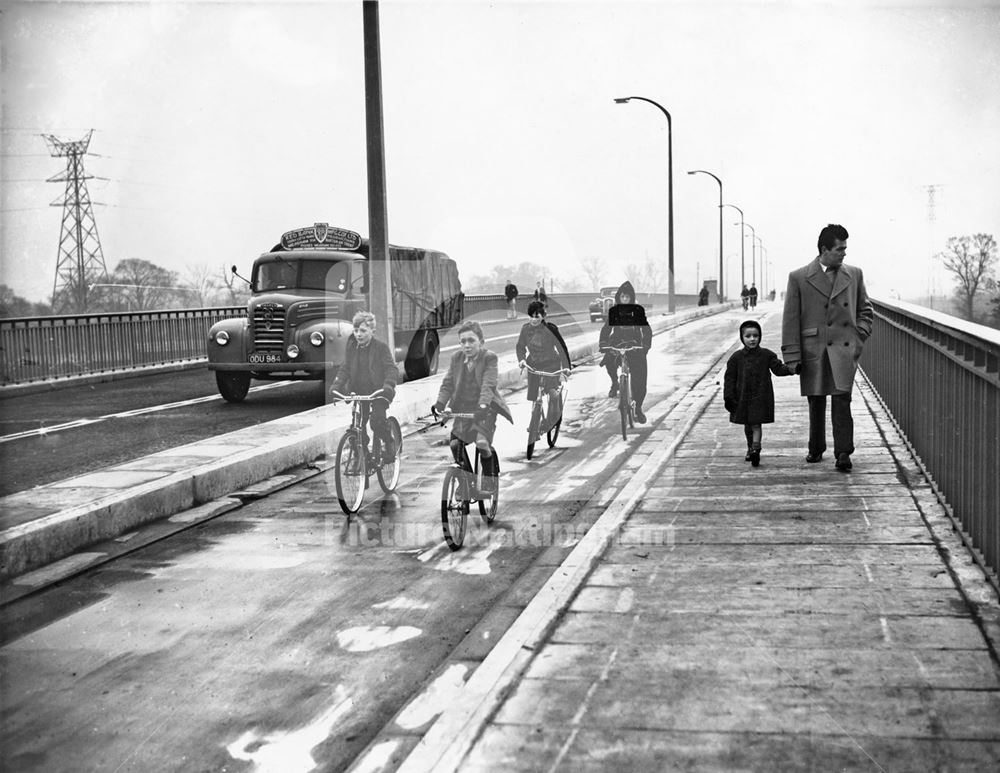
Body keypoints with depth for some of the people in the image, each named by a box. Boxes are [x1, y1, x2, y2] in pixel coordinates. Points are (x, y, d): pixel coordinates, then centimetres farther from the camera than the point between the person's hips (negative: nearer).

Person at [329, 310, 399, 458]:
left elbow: (391, 369, -11)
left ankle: (388, 441, 6)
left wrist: (388, 385, -28)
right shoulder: (351, 346, 4)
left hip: (378, 391, -4)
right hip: (358, 391, 4)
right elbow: (345, 368, 6)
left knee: (377, 421, -21)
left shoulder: (381, 346, -7)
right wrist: (336, 384, -9)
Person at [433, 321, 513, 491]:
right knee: (455, 443, -7)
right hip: (463, 408, 5)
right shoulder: (456, 358, 2)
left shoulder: (489, 358, -12)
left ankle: (490, 476, 1)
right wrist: (440, 403, -16)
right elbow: (448, 383, -1)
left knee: (482, 442, -23)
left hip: (485, 408, -5)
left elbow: (488, 384, -24)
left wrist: (483, 405, -39)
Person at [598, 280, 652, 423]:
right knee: (609, 361, -28)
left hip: (635, 346, -1)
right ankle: (615, 383, 4)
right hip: (617, 344, 1)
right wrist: (602, 344, -16)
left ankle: (638, 408, 2)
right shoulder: (613, 311, 4)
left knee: (639, 379, -12)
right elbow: (606, 329, 1)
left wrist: (646, 345, -21)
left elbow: (646, 329, -5)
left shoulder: (638, 311, 0)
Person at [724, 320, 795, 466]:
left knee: (756, 424, -9)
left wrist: (789, 370, -27)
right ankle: (750, 449, 32)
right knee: (748, 425, 15)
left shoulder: (767, 355, -1)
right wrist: (729, 397, -5)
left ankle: (755, 449, -15)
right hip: (742, 397, 2)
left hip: (760, 396, -2)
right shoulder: (737, 357, -1)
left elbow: (778, 368, -6)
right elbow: (730, 378, 1)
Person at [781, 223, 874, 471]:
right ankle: (816, 449, 26)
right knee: (816, 402, 10)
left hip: (843, 348, 0)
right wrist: (792, 356, -5)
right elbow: (790, 320, -1)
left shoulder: (854, 274, 8)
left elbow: (865, 310, 19)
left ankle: (843, 453, -9)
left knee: (841, 399, -12)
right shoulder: (798, 278, 0)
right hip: (812, 350, 0)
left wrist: (859, 336, 4)